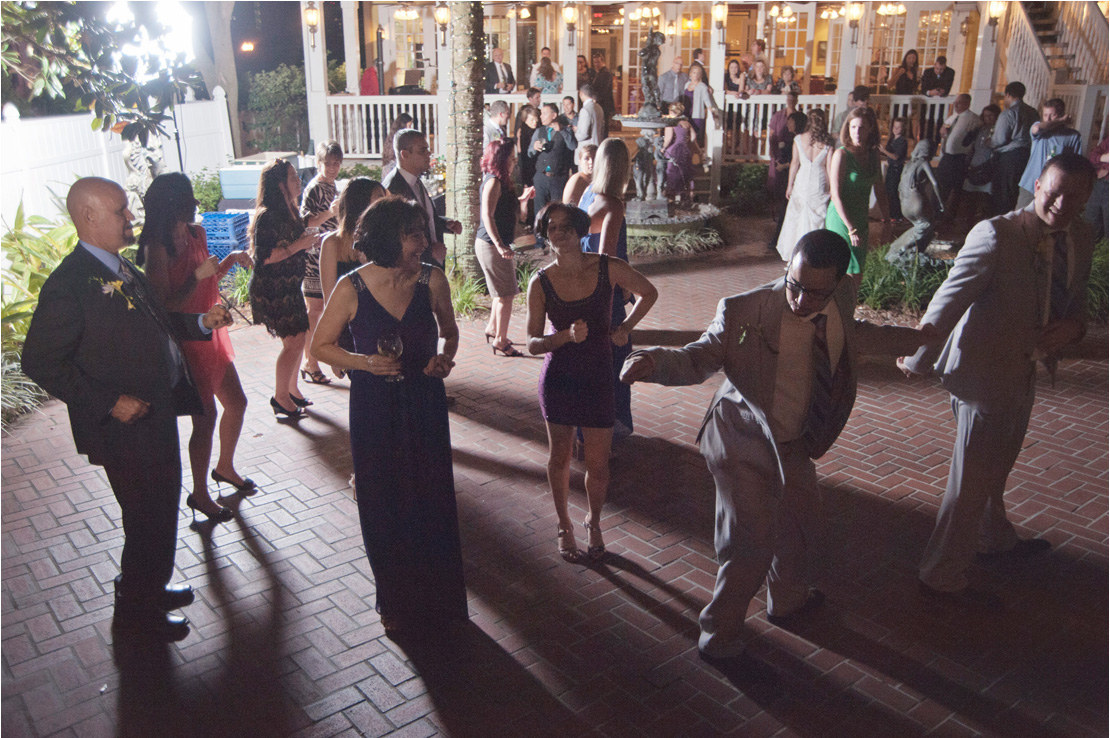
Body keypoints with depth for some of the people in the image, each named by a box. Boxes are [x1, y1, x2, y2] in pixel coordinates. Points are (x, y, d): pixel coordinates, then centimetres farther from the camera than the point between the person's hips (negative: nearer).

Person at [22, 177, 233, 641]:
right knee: (148, 519, 5)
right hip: (125, 428, -9)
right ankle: (134, 613, 27)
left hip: (158, 415, 9)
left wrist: (202, 321, 4)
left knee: (162, 511, 22)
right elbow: (40, 362, -20)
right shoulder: (69, 285, -20)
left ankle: (149, 589, 43)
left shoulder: (122, 269, 8)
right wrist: (109, 403, -22)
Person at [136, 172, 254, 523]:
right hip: (184, 340, -8)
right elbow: (165, 306, -23)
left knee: (236, 403, 18)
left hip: (210, 333, 9)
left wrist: (231, 259, 2)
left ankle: (225, 467, 42)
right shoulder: (157, 249, -21)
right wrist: (198, 276, -28)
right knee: (206, 417, 0)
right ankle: (200, 494, 19)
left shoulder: (196, 233, 5)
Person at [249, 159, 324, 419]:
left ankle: (291, 390, 26)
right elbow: (264, 257, -24)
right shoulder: (268, 216, -19)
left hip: (289, 287, 9)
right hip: (270, 290, -9)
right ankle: (280, 397, 7)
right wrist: (299, 245, -23)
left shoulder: (288, 211, 11)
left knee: (298, 339, 12)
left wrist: (311, 241, 7)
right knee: (293, 342, -7)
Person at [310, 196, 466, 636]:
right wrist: (365, 362, -17)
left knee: (431, 502, 9)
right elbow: (321, 346, -1)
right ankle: (395, 605, 34)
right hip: (374, 408, -1)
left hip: (424, 405, 2)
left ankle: (436, 598, 32)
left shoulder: (431, 280, -7)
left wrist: (445, 356, -12)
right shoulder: (352, 289, -13)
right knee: (385, 508, 11)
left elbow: (449, 330, 10)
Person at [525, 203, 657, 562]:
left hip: (597, 375, 0)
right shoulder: (541, 283, -8)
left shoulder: (608, 269, -8)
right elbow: (533, 344, -9)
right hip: (558, 378, 0)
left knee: (598, 465, 5)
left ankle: (593, 523, 33)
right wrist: (567, 335, -26)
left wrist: (624, 327, -2)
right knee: (559, 457, 13)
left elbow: (648, 293, 10)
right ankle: (565, 525, 35)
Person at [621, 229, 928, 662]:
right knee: (750, 541, -8)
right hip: (743, 443, -7)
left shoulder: (839, 304, -10)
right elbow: (701, 358, -21)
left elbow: (851, 337, 12)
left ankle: (788, 600, 56)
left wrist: (921, 338, 21)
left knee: (801, 522, 26)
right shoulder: (744, 311, -28)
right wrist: (655, 362, -42)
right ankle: (720, 635, 19)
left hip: (793, 443, 7)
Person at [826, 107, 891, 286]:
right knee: (851, 274, -7)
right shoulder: (842, 154, -13)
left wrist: (886, 220, 12)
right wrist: (851, 229, -18)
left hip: (861, 219, 6)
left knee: (857, 275, 10)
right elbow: (836, 195, -16)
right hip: (841, 219, -6)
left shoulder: (873, 153, 5)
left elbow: (879, 190, 15)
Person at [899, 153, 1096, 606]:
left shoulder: (1081, 239, 1)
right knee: (971, 480, 0)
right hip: (983, 370, -8)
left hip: (1024, 371, 8)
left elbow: (1076, 298, 13)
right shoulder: (996, 235, -24)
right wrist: (918, 359, -17)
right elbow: (949, 300, -21)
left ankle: (995, 539, 53)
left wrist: (1073, 325, -10)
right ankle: (943, 578, 16)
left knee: (996, 467, 29)